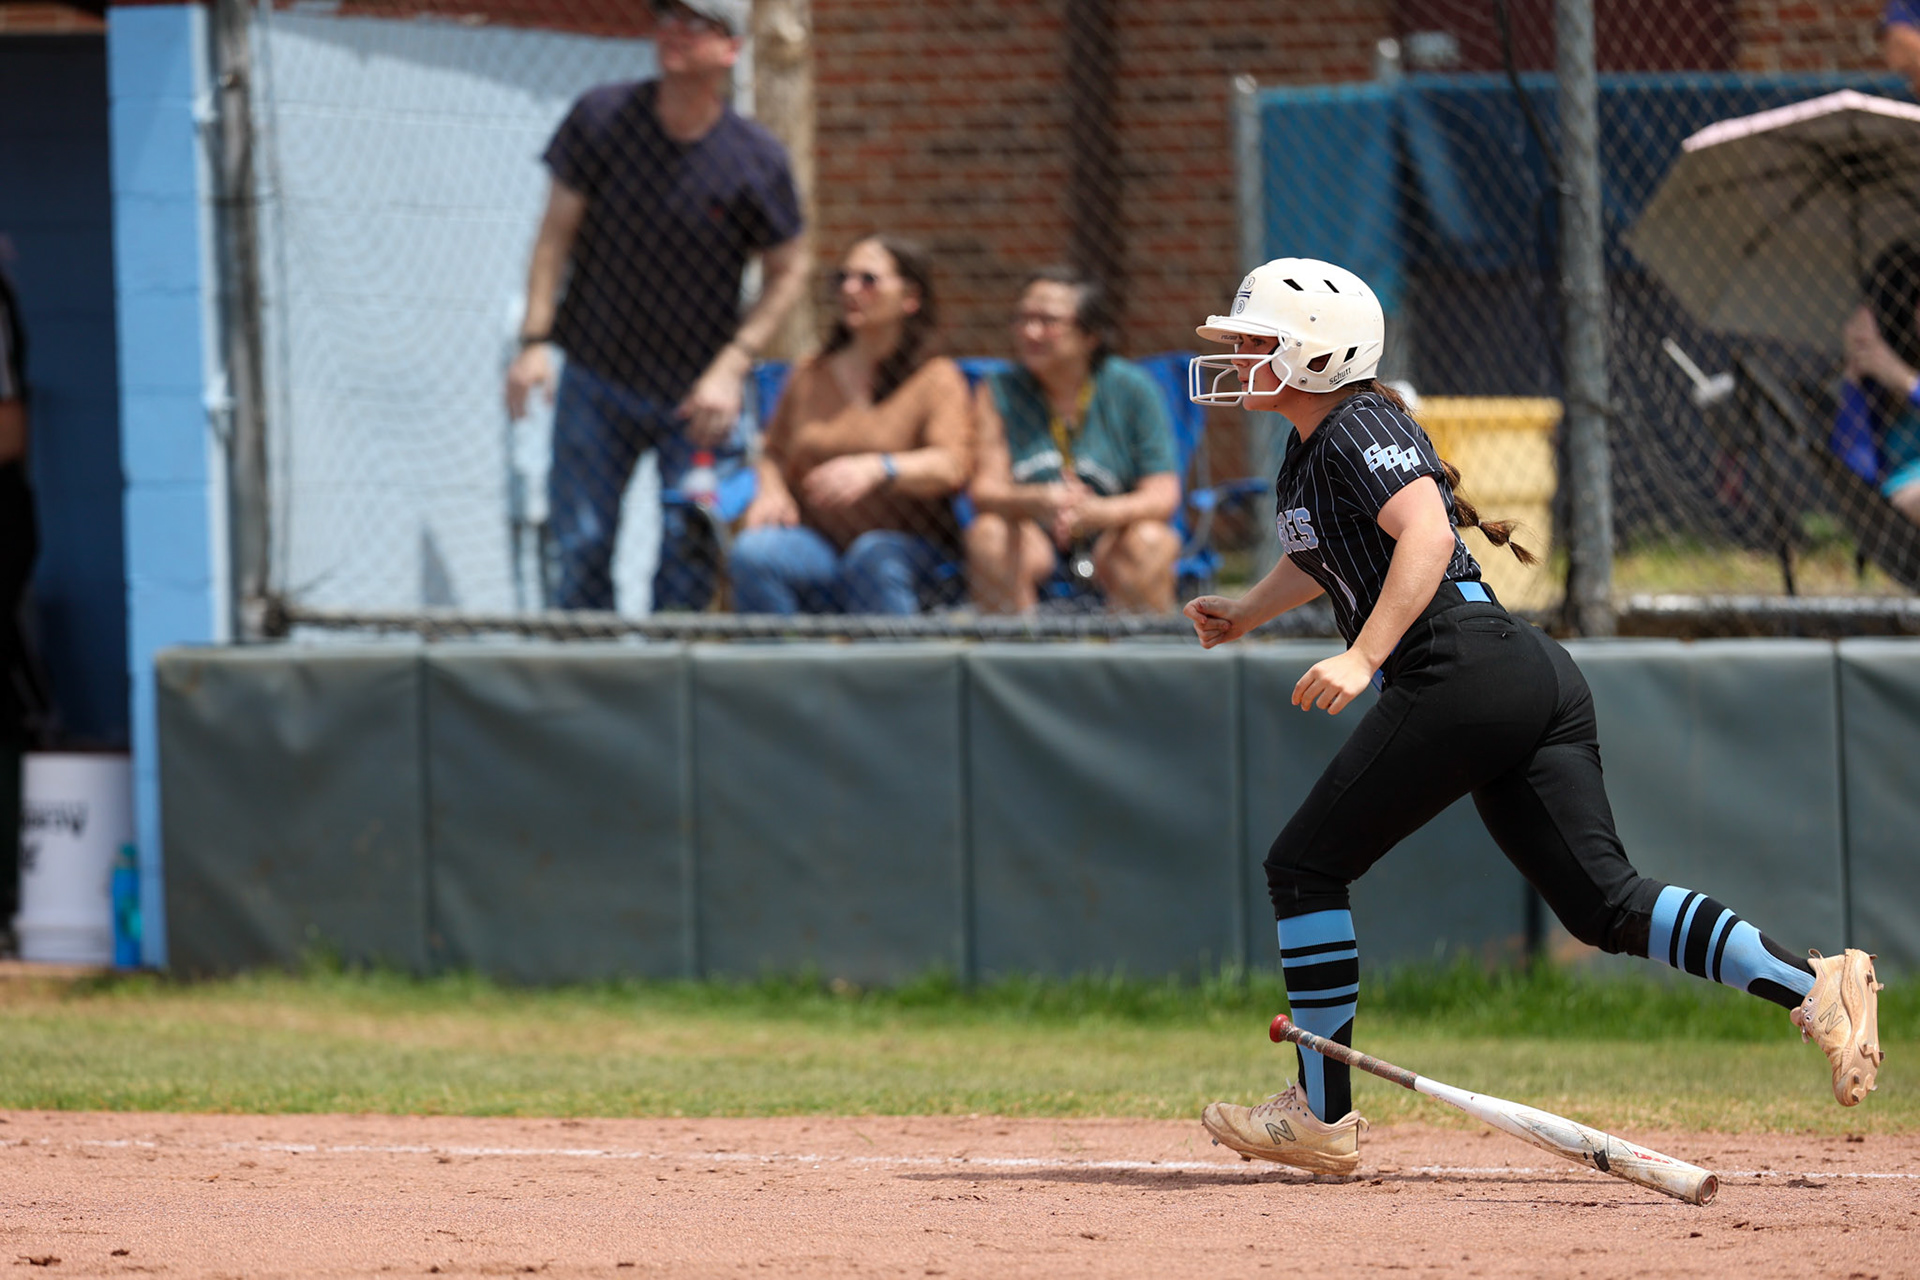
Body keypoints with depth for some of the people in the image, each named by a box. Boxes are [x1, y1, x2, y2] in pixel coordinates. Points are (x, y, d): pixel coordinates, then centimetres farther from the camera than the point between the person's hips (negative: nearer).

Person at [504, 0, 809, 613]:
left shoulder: (756, 159, -11)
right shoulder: (602, 117, -8)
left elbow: (788, 270, 0)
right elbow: (557, 232, -1)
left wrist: (731, 366, -10)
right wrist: (534, 340, -8)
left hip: (695, 393, -1)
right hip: (596, 378, 1)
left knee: (688, 548, -5)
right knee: (580, 545, -1)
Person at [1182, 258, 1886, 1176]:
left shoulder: (1359, 428, -6)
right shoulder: (1307, 453, 25)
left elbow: (1426, 531, -24)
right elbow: (1323, 557, 46)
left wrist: (1363, 658, -29)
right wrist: (1241, 613, 36)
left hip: (1463, 675, -10)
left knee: (1305, 867, 0)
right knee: (1603, 901, 0)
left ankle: (1322, 1116, 3)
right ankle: (1812, 987, -17)